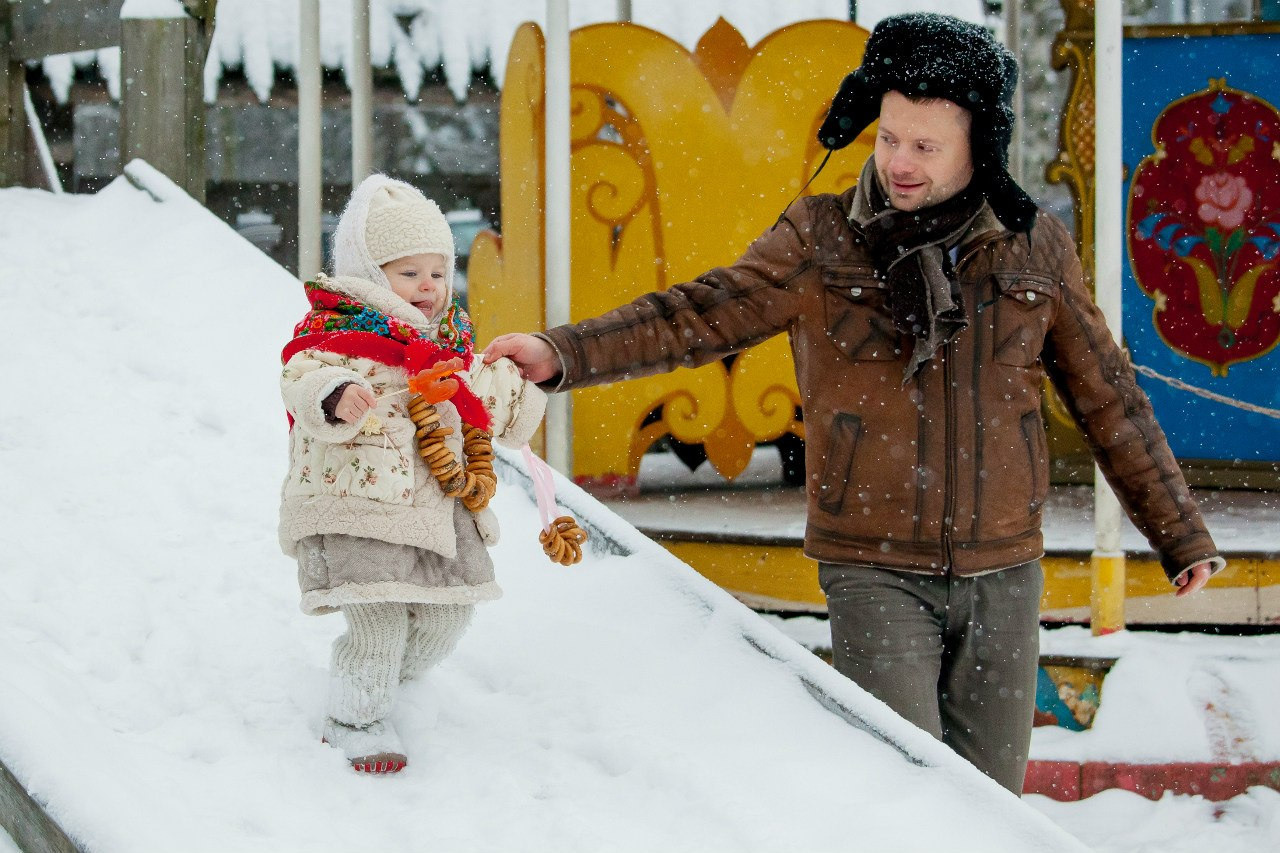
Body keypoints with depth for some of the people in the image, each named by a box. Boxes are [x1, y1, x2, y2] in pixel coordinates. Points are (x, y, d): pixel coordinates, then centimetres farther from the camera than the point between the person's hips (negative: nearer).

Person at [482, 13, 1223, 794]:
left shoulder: (1036, 248, 2)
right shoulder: (821, 240, -3)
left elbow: (1107, 398, 11)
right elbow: (701, 316, -10)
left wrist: (1180, 532, 15)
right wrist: (562, 354, -25)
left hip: (1004, 575, 2)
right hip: (878, 574, -2)